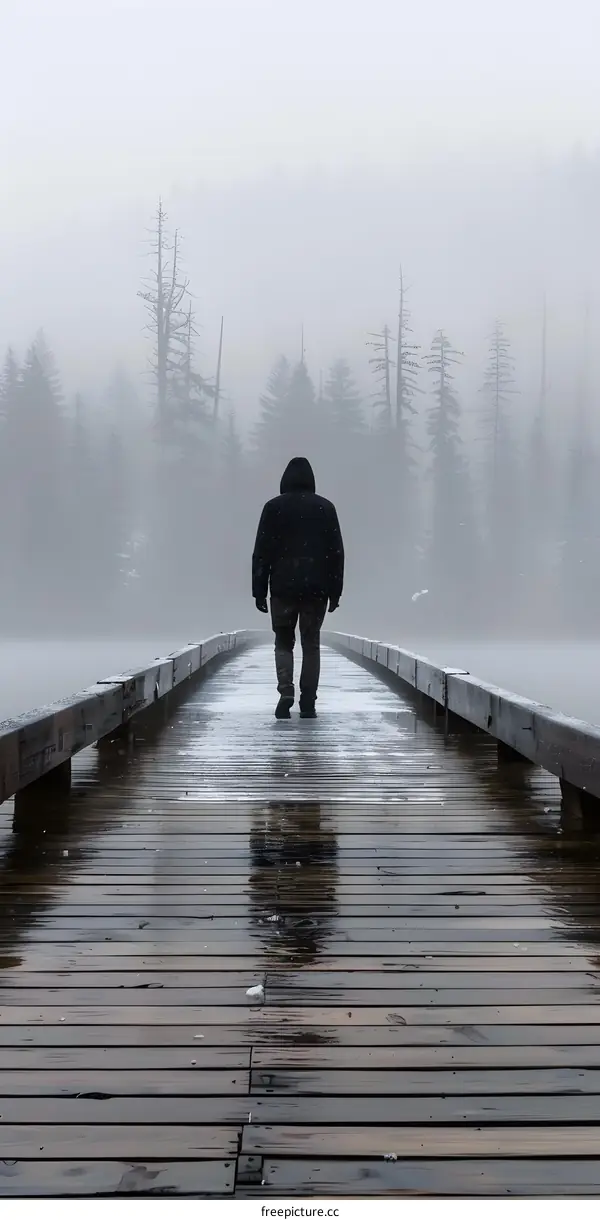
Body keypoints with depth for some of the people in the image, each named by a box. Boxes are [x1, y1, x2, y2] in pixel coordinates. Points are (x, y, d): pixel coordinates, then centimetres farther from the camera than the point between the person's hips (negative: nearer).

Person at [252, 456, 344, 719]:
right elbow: (336, 552, 3)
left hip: (283, 587, -1)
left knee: (284, 642, 10)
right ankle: (308, 703, 3)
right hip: (316, 588, 1)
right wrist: (335, 591, 7)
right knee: (311, 645, 8)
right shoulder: (325, 508, 4)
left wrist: (259, 592, 3)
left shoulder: (274, 507, 1)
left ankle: (286, 691, -11)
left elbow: (262, 552, -1)